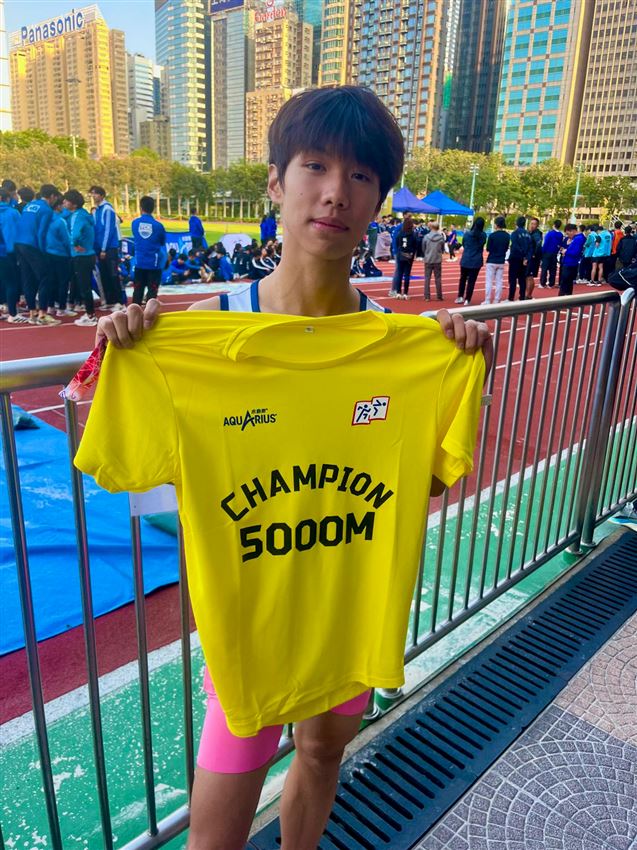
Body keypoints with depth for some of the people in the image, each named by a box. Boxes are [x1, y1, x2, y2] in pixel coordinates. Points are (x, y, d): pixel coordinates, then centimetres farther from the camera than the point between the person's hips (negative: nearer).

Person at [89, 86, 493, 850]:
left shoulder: (397, 337, -11)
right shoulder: (207, 325, -17)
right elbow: (154, 467, -10)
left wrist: (465, 374, -15)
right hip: (248, 593, -2)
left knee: (326, 744, 28)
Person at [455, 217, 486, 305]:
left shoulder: (467, 234, -7)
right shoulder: (483, 235, -6)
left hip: (465, 260, 1)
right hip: (476, 261, -1)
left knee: (463, 279, 17)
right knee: (471, 281, 4)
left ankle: (460, 297, 21)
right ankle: (467, 300, 3)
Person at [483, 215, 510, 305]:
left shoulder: (492, 235, -14)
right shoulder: (507, 236, 1)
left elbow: (488, 249, -8)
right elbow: (506, 249, 8)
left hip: (491, 261, -4)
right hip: (501, 261, 4)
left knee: (489, 281, 1)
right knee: (499, 282, 9)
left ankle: (487, 301, 0)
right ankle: (496, 301, 12)